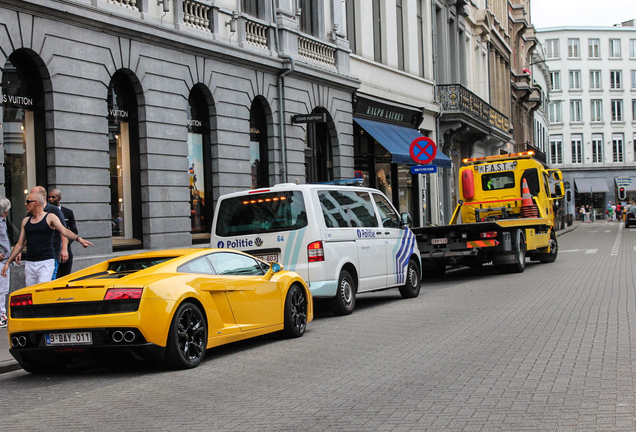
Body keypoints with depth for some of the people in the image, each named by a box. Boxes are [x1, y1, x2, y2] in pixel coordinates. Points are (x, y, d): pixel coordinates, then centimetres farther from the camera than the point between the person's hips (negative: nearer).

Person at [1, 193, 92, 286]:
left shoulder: (50, 217, 0)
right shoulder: (26, 221, 15)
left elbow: (64, 231, -14)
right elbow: (20, 244, 19)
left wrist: (78, 239, -33)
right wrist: (8, 262, 17)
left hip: (46, 262, -5)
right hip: (29, 263, 5)